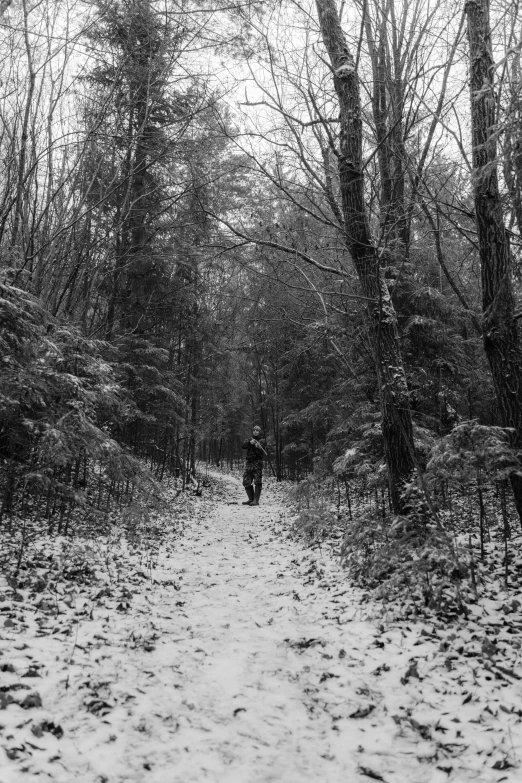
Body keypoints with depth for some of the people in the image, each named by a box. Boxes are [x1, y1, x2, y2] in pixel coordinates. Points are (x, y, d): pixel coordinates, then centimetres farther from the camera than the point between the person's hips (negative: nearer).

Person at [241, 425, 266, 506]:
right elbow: (242, 446, -1)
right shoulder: (250, 440, 18)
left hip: (257, 463, -5)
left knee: (257, 482, -8)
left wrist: (258, 447, -28)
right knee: (246, 482, 5)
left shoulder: (262, 441, 4)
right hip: (249, 463, 5)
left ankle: (256, 500, -7)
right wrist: (250, 443, -18)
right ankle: (251, 499, 16)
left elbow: (263, 452, -10)